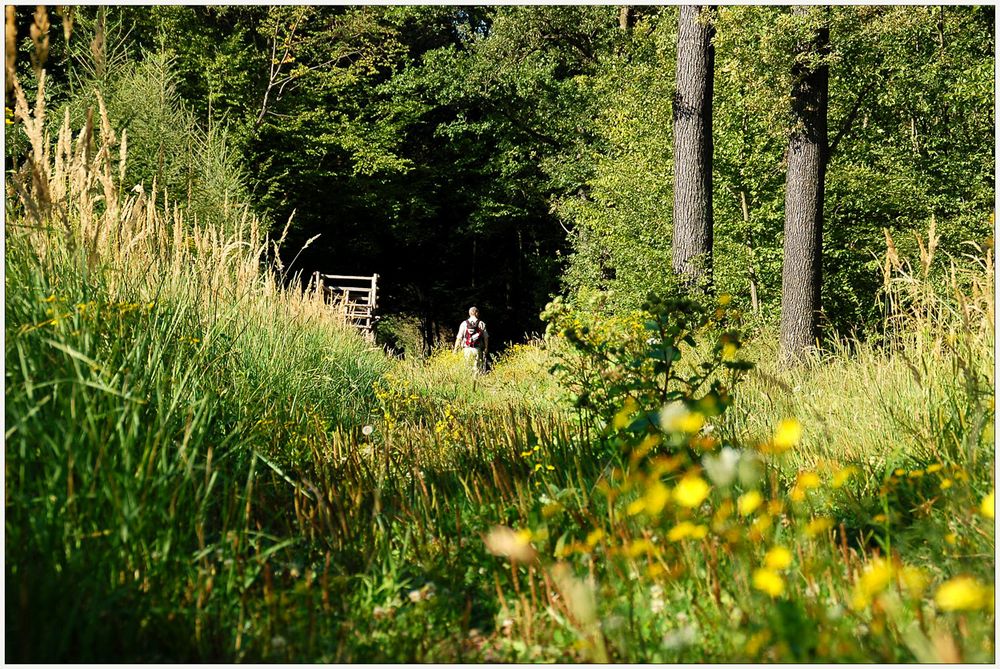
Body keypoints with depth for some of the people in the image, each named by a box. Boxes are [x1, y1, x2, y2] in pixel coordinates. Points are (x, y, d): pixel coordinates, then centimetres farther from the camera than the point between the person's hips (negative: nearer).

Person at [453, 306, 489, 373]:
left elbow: (459, 338, -1)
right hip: (477, 350, 0)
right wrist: (486, 348, 13)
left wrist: (455, 349, 5)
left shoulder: (464, 324, 1)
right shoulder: (481, 324, 1)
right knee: (477, 367, 2)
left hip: (467, 349, 0)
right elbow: (486, 338, 2)